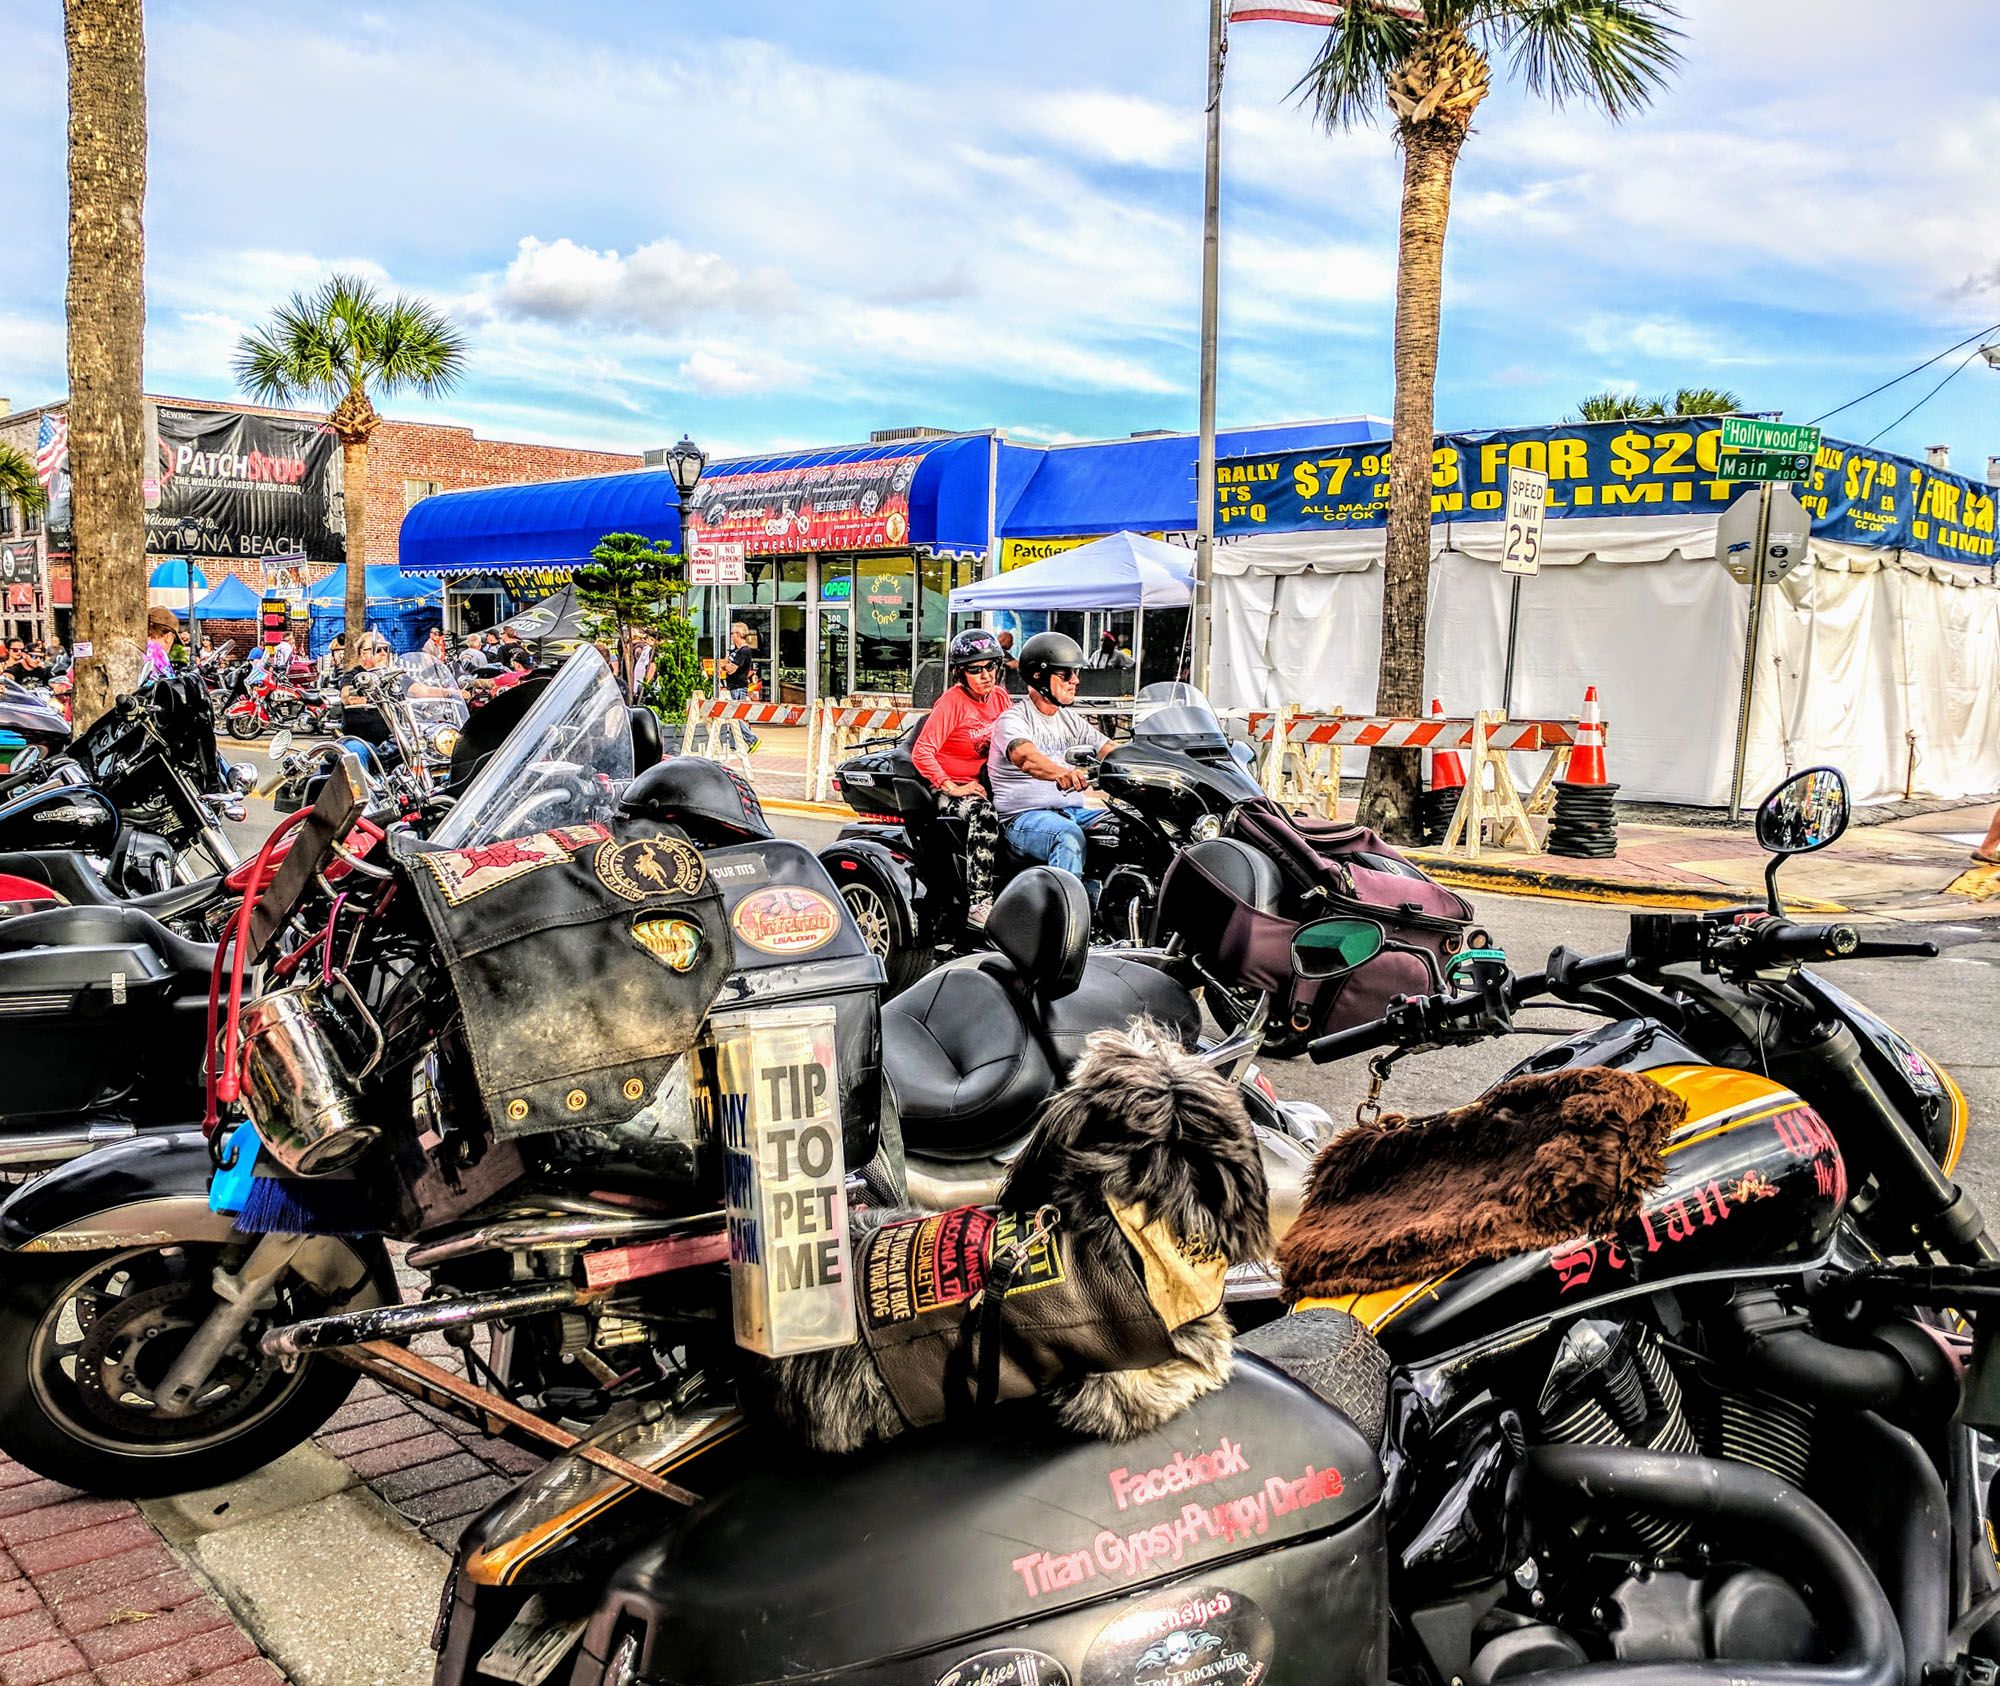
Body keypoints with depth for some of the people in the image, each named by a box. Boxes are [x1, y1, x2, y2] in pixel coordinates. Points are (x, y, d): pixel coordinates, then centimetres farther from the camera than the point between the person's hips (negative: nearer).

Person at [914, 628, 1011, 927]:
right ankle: (978, 904, -39)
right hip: (953, 787, -6)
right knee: (984, 814, -38)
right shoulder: (953, 701, -9)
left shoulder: (1000, 696, 10)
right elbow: (922, 752, -16)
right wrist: (952, 788, -21)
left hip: (991, 784, 6)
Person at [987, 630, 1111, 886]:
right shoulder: (1013, 719, -7)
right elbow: (1025, 758, -28)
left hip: (1074, 810, 7)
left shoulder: (1070, 719, 19)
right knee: (1069, 836, -37)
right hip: (1025, 817, -7)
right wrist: (1060, 774, -50)